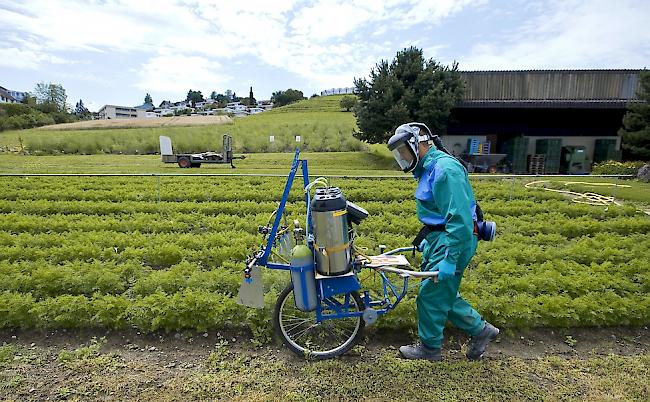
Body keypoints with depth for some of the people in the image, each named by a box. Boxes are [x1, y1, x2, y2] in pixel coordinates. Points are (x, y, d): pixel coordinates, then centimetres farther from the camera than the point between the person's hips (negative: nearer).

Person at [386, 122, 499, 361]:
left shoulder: (445, 169, -21)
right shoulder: (429, 168, 12)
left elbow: (460, 219, -27)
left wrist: (449, 258, -27)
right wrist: (426, 238, 24)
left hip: (453, 240, -10)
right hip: (438, 238, 10)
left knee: (431, 295, 3)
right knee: (443, 293, 17)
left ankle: (429, 347, 22)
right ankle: (480, 329, 33)